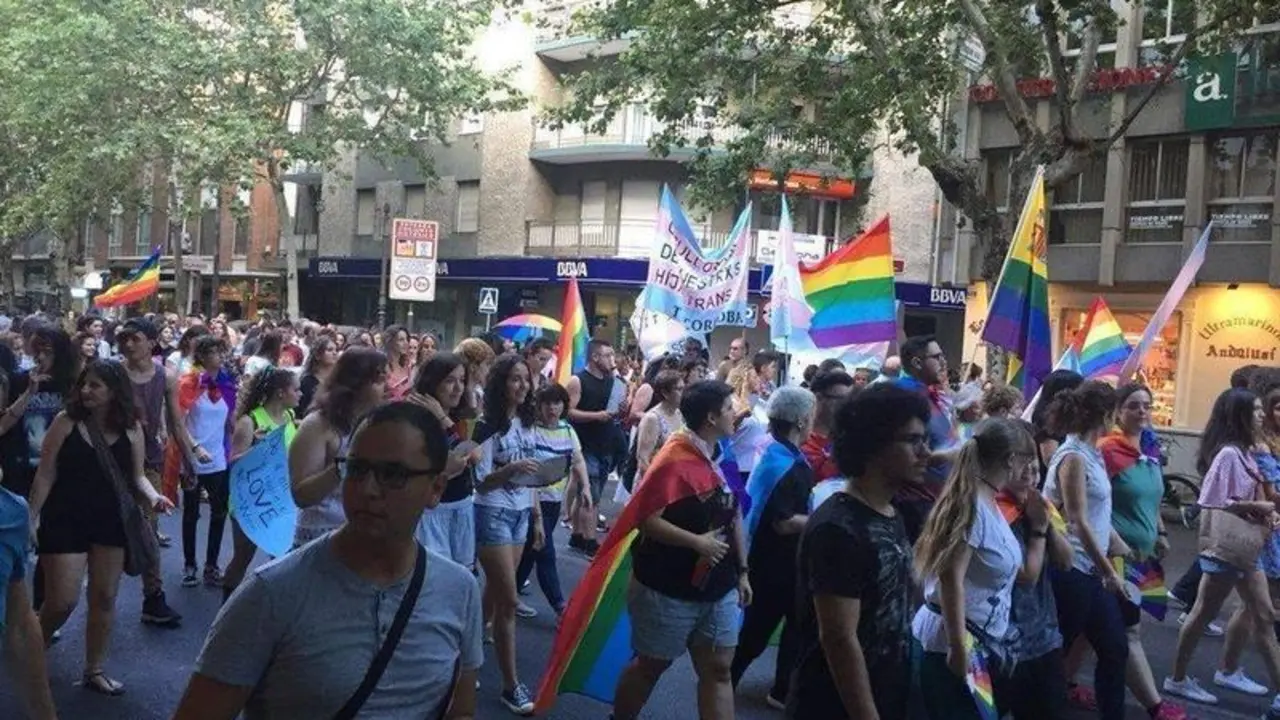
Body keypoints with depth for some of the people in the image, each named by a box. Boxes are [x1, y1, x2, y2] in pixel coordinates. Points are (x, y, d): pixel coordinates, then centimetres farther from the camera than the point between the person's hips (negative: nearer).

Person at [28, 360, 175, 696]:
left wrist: (153, 496, -14)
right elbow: (46, 475, -6)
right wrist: (32, 517, -9)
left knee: (105, 598, 9)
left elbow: (136, 476, 5)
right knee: (62, 601, -3)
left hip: (110, 521, 3)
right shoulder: (66, 422, -8)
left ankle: (94, 670, 24)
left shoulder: (131, 428, -2)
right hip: (64, 520, -3)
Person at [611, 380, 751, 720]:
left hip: (717, 590, 7)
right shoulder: (674, 460, -20)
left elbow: (734, 516, 12)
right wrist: (696, 542, -26)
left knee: (718, 669, 9)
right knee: (651, 666, 10)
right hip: (668, 590, -7)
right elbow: (647, 519, -24)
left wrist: (742, 570, 12)